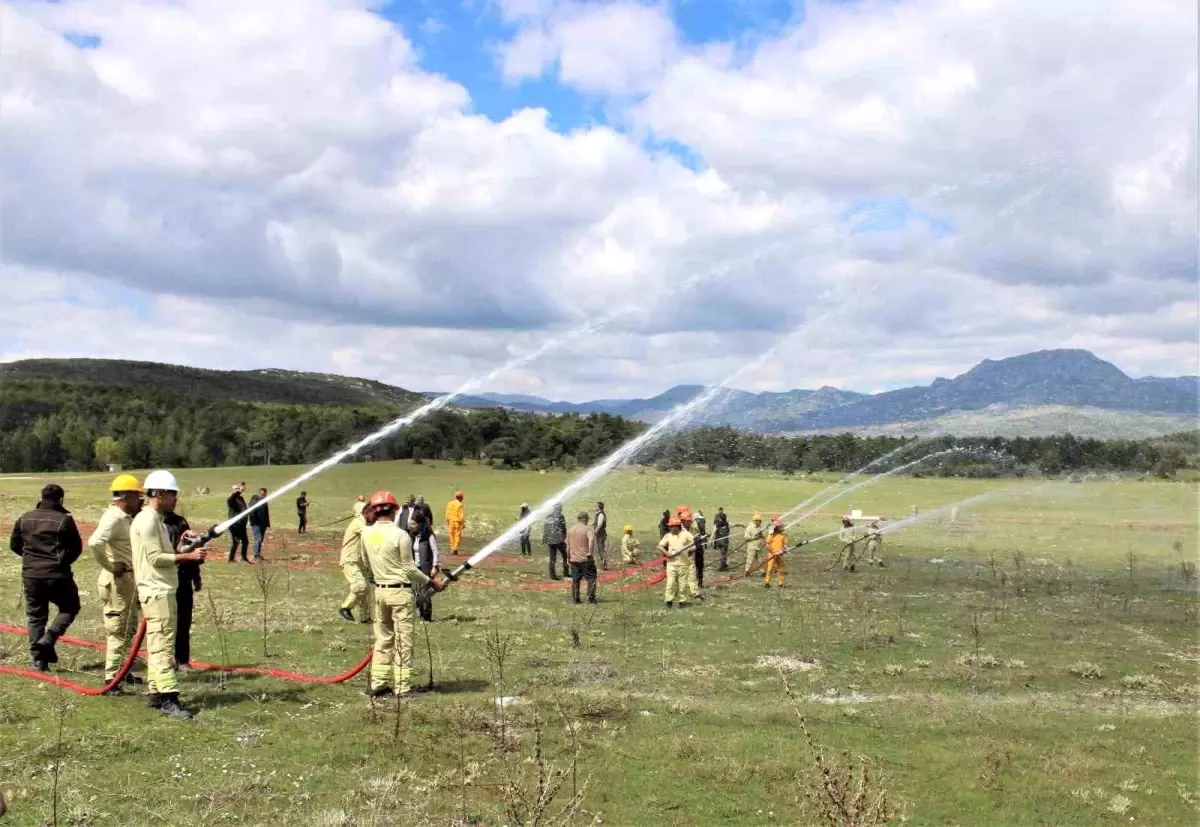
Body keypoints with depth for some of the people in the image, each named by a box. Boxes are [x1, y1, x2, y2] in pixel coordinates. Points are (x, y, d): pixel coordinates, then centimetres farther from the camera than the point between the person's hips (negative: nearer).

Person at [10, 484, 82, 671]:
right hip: (57, 575, -4)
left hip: (30, 575, 4)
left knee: (36, 616, 13)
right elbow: (77, 547, -6)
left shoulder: (24, 519, 4)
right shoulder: (65, 519, -10)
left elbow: (15, 545, 11)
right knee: (69, 608, 14)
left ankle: (38, 658, 11)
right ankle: (48, 639, -6)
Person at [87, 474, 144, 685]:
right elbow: (95, 542, -33)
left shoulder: (125, 517, 13)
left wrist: (138, 513, 10)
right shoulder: (114, 517, -18)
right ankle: (112, 677, 0)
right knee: (118, 630, -5)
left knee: (128, 628, 20)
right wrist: (111, 566, -23)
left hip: (128, 579, 10)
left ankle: (119, 670, 32)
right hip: (117, 580, -10)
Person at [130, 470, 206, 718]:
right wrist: (188, 556, -19)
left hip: (163, 591, 11)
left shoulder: (156, 519, 18)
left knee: (157, 644, 13)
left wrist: (180, 547, 8)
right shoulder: (147, 520, -14)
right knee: (163, 644, -12)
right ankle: (168, 698, -14)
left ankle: (156, 693, 18)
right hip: (157, 592, -11)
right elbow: (155, 558, -20)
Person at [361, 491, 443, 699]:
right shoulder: (400, 535, -16)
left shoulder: (367, 533, 0)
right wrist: (431, 582, 1)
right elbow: (409, 569, -11)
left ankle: (378, 684, 17)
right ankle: (402, 687, 4)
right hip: (400, 591, -6)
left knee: (383, 639, 15)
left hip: (380, 589, 6)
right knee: (403, 641, 2)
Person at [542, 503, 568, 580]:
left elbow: (545, 529, 12)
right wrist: (565, 538, 2)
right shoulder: (560, 516, -7)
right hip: (559, 540, -5)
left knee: (552, 558, 9)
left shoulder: (548, 517, 10)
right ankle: (565, 573, 6)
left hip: (550, 540, 5)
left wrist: (544, 540, 17)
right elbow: (564, 529, -7)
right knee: (565, 556, 9)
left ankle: (552, 575, 7)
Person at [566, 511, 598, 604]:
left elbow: (568, 545, 12)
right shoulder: (586, 530, -9)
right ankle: (591, 597, 2)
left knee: (575, 579, 12)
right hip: (586, 559, -5)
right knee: (591, 578, 5)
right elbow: (591, 539, -29)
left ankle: (575, 598, 14)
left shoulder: (570, 530, 9)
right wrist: (590, 552, -22)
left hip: (574, 559, 5)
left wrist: (568, 558, 20)